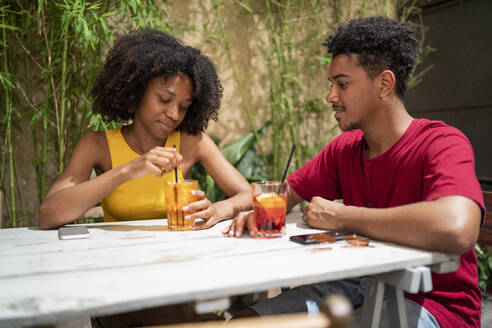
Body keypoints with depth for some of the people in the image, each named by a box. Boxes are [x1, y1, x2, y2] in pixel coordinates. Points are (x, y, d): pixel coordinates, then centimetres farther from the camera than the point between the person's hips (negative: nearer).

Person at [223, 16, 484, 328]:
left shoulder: (441, 144, -18)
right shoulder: (344, 148, 2)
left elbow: (456, 229, -38)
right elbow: (287, 192, 12)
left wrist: (339, 216, -26)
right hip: (361, 284, 6)